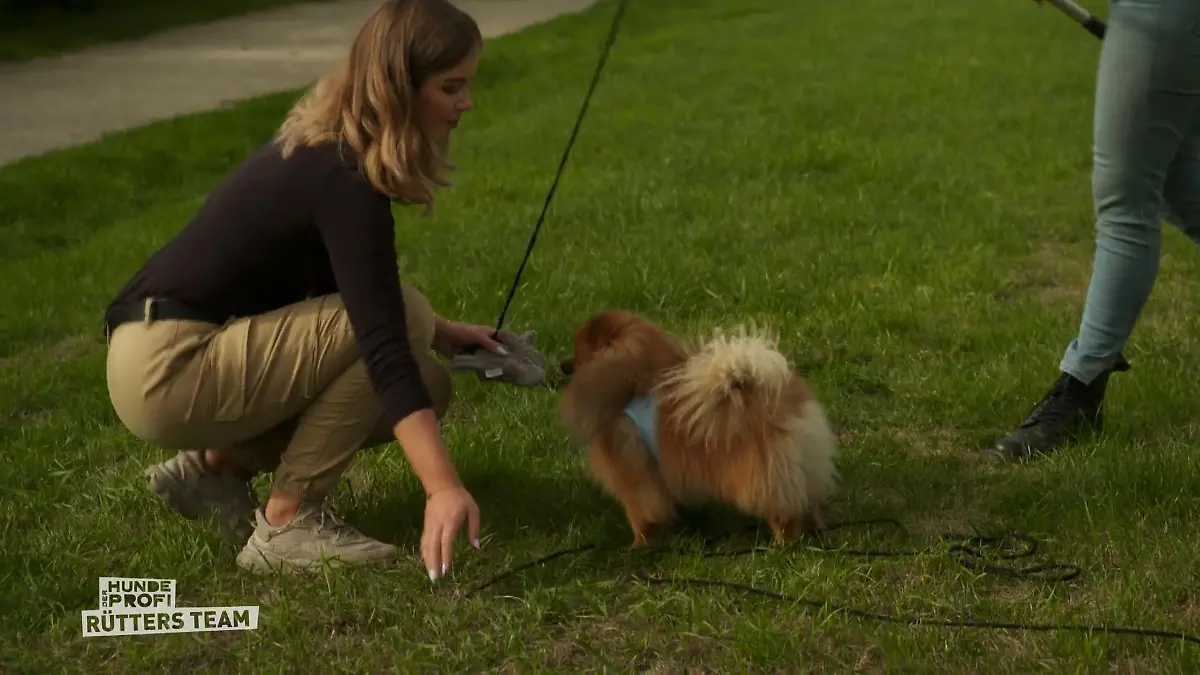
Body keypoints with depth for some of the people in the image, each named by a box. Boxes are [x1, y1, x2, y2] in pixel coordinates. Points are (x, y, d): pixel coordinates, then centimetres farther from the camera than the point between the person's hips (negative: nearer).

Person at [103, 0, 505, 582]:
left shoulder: (325, 147, 7)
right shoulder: (345, 181, -22)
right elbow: (382, 347, -30)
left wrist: (435, 332, 12)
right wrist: (443, 487, -37)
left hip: (176, 354, 9)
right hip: (168, 368, -9)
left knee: (425, 387, 8)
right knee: (404, 319, -18)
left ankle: (216, 466, 12)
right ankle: (287, 524, -10)